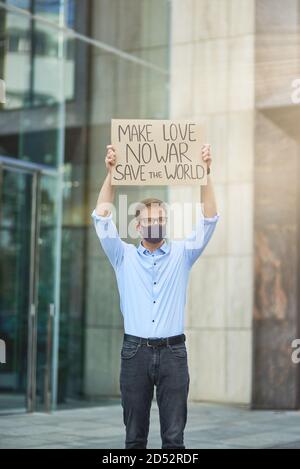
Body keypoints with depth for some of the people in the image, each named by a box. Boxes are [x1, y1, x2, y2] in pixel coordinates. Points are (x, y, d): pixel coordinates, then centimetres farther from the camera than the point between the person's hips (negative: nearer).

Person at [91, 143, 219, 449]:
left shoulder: (181, 254, 9)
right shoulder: (124, 257, 9)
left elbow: (209, 219, 0)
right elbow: (102, 218, -1)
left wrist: (206, 172, -10)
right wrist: (111, 173, -11)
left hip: (173, 352, 0)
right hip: (135, 352, 0)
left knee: (174, 436, 0)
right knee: (135, 436, 6)